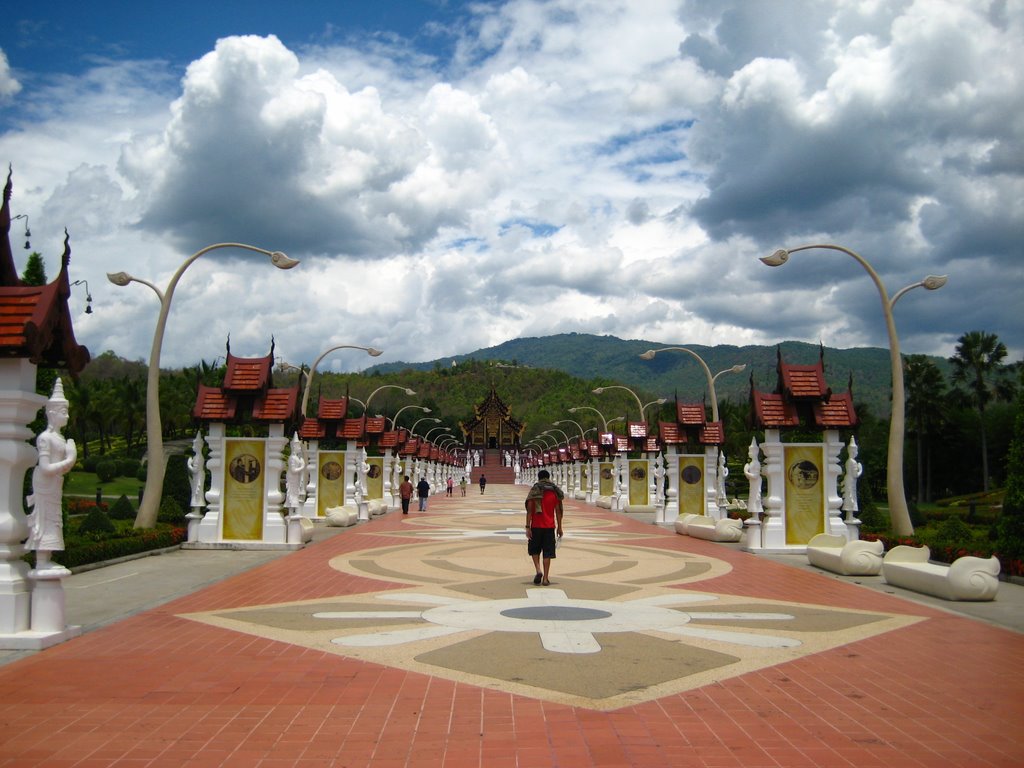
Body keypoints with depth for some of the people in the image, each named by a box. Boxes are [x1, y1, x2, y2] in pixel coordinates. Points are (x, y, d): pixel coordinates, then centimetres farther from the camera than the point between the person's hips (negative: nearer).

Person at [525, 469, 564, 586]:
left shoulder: (534, 491, -4)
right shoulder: (555, 492, 2)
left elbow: (529, 510, -8)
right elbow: (558, 511, 3)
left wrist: (528, 527, -7)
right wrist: (559, 527, 10)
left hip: (536, 526, -1)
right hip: (550, 527, 1)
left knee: (534, 550, 15)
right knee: (547, 552, 4)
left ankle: (538, 570, -5)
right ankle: (545, 578, 3)